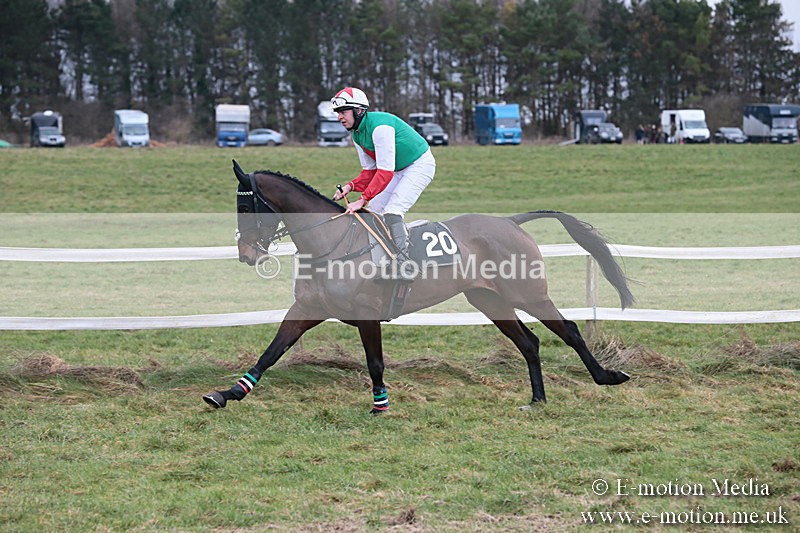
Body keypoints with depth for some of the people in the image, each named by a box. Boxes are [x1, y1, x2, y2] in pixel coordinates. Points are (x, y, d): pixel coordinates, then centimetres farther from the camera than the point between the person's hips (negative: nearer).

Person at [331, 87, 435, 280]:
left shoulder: (379, 126, -30)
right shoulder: (357, 134, 1)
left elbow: (385, 171, -33)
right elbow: (370, 171, 5)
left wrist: (362, 200, -34)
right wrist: (350, 187, -14)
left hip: (420, 165, -10)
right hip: (399, 170, 10)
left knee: (392, 211, -22)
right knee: (373, 211, 4)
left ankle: (404, 268, -21)